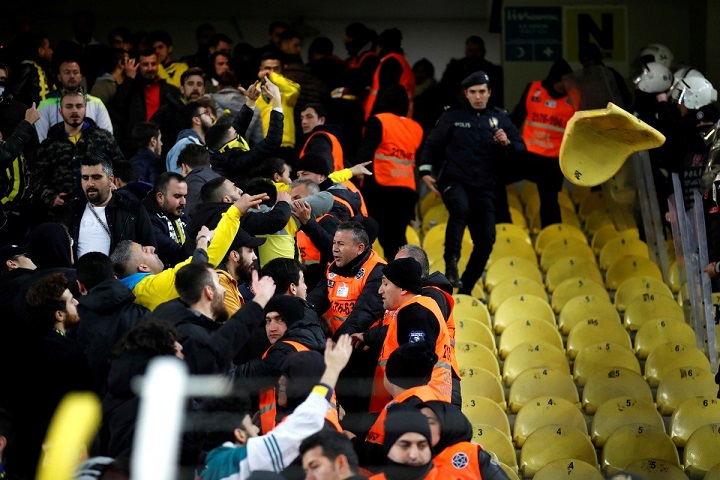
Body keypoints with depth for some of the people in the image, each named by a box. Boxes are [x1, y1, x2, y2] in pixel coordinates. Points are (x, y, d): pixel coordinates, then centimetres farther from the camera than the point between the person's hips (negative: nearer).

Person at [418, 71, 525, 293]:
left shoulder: (499, 118, 9)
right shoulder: (453, 116, 4)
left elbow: (520, 148, 8)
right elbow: (432, 144, 9)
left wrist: (507, 143, -13)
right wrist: (425, 171, -3)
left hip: (484, 187, 3)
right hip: (454, 181, -3)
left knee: (486, 240, -1)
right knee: (460, 208, -36)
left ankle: (465, 288, 13)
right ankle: (451, 263, -36)